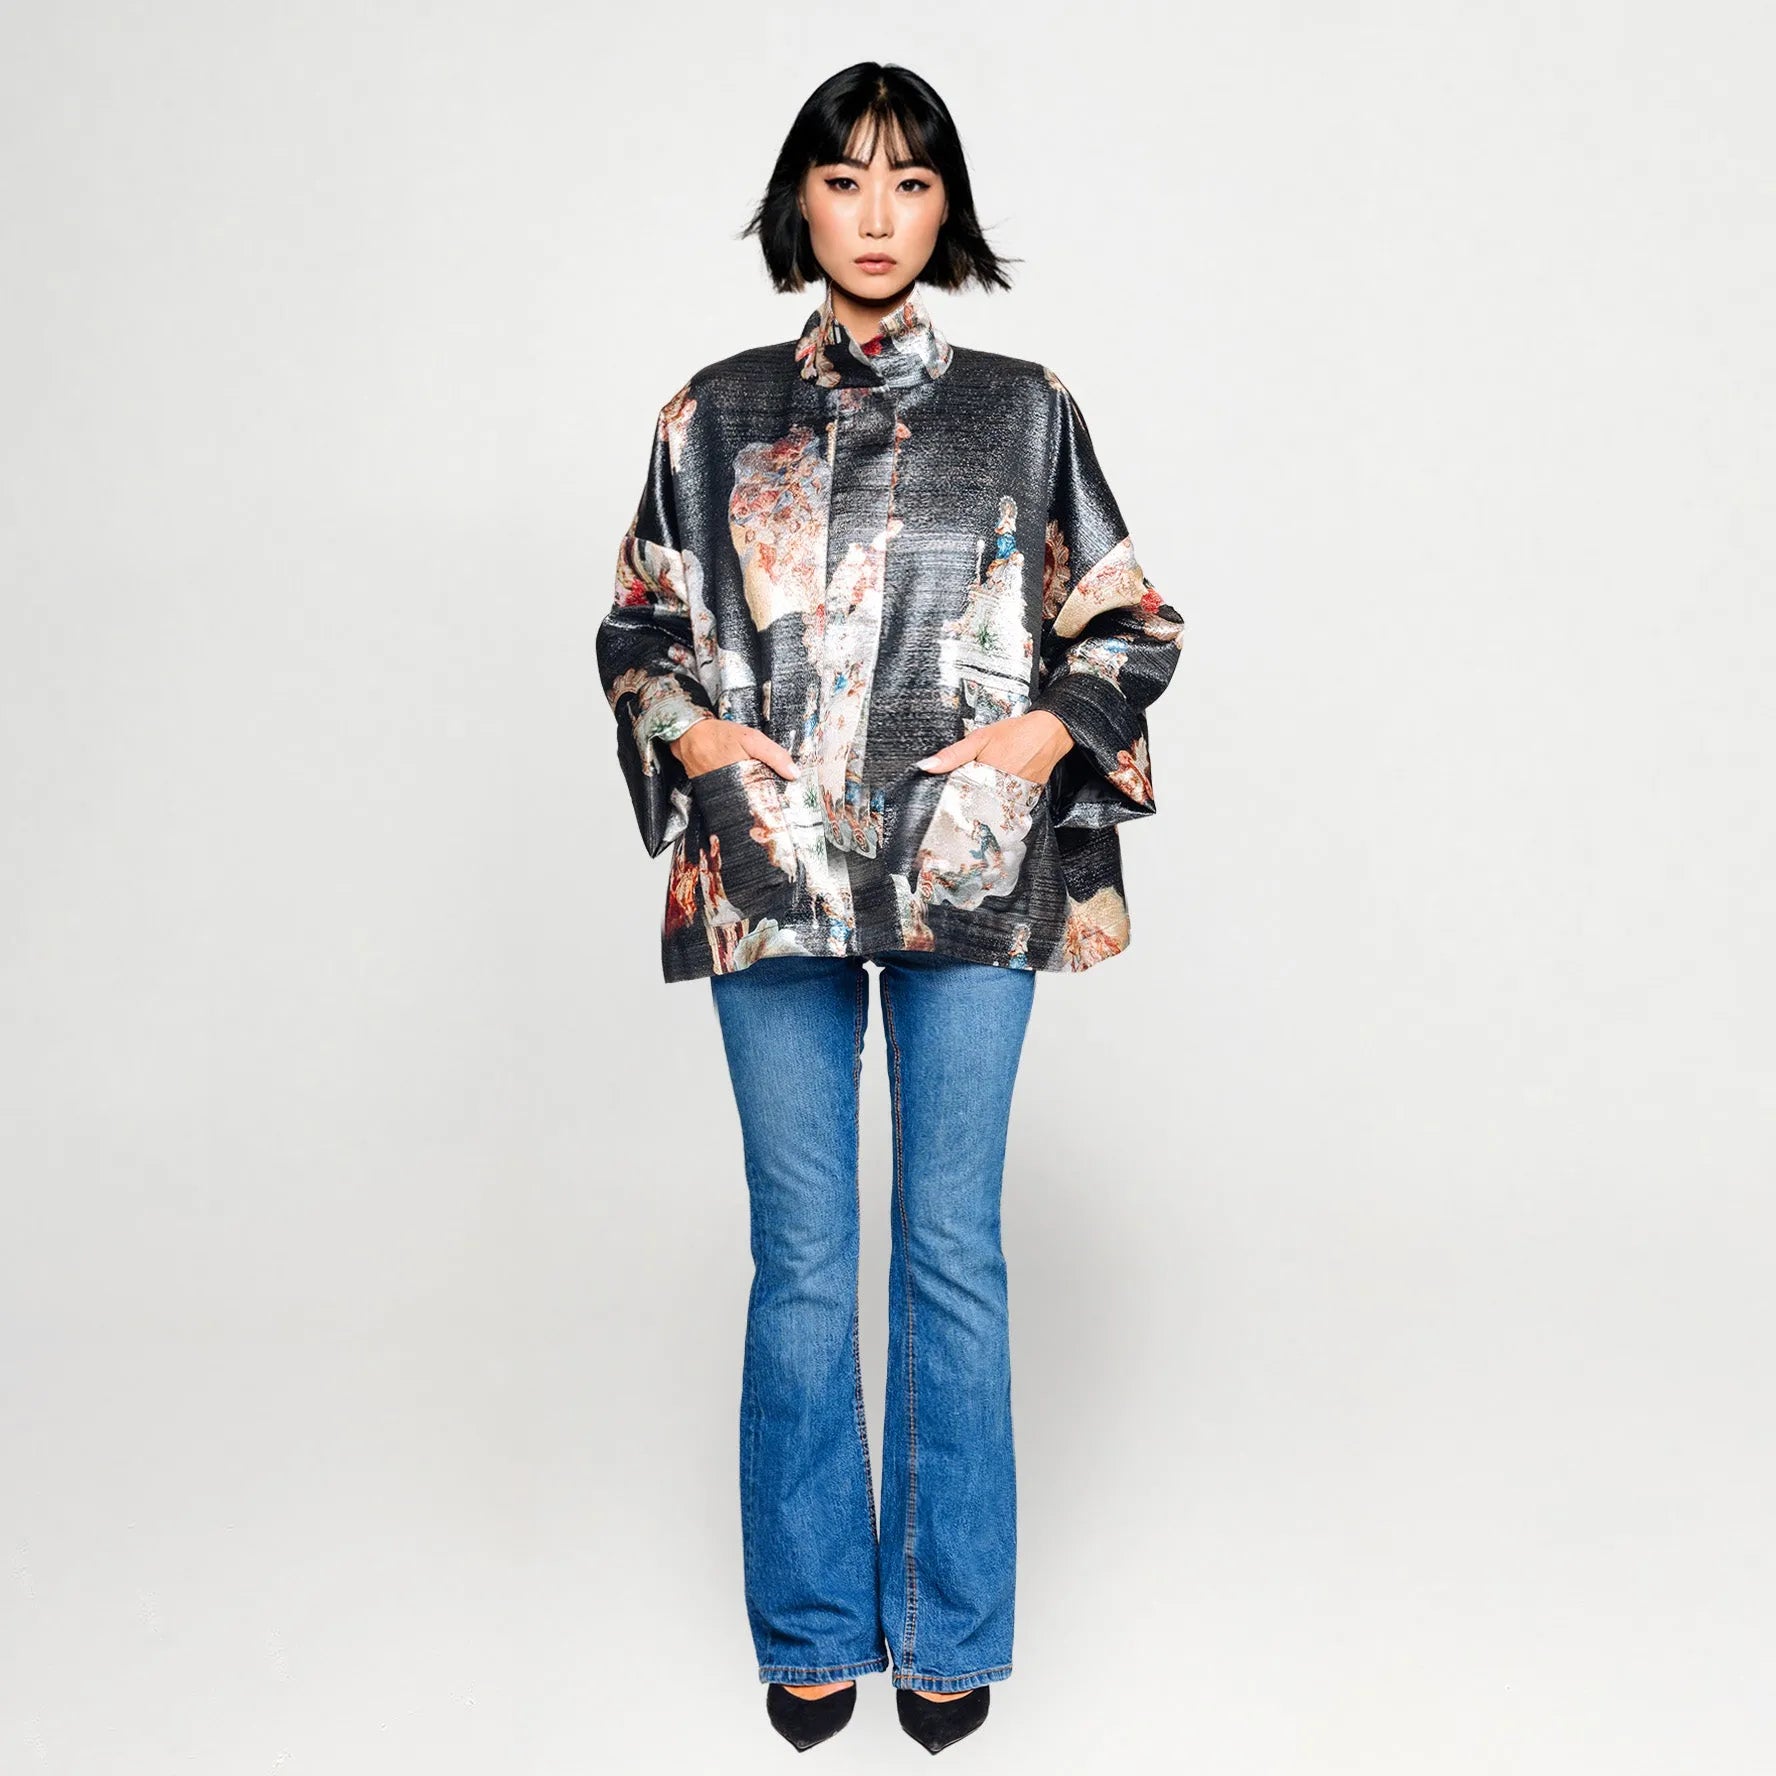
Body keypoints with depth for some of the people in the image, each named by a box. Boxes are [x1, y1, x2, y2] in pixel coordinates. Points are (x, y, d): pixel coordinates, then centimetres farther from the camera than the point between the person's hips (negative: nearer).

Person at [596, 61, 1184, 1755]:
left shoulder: (1024, 408, 7)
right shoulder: (718, 413, 9)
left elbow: (1132, 625, 10)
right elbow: (637, 632, 14)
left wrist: (1040, 734, -6)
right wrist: (698, 734, -4)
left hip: (968, 873, 0)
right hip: (773, 876, 1)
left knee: (954, 1252, 5)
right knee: (802, 1261, 6)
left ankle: (950, 1626, 22)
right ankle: (813, 1625, 23)